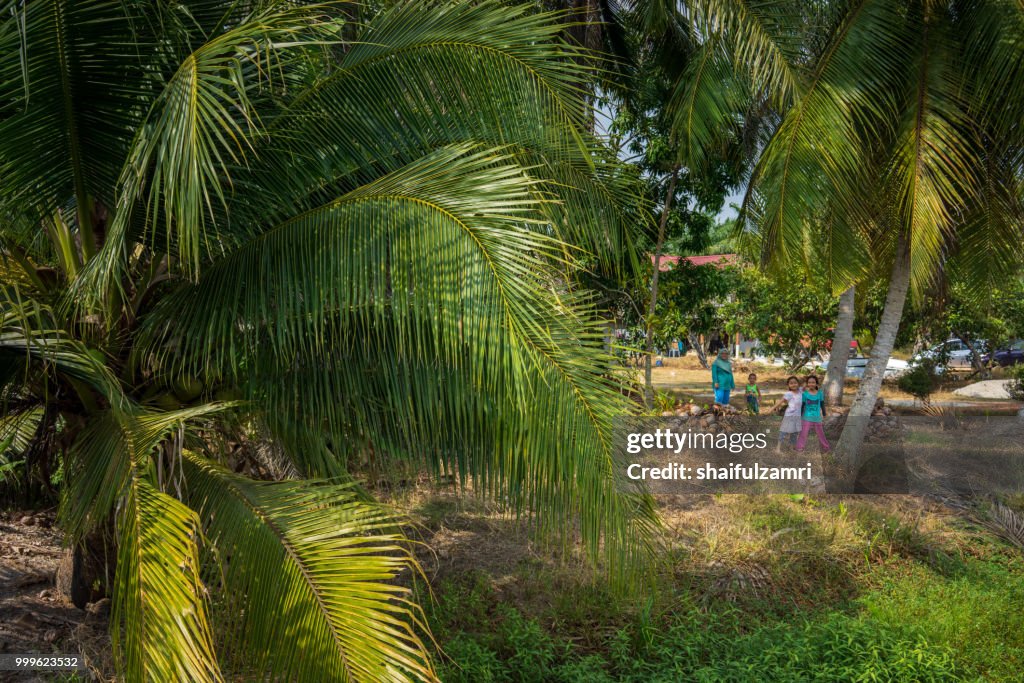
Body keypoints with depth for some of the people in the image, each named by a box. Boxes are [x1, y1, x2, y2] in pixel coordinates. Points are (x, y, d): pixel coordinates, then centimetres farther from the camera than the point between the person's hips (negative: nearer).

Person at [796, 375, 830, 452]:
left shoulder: (819, 394, -3)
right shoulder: (805, 394, -6)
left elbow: (822, 405, 4)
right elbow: (802, 406, 1)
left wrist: (824, 415, 6)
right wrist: (800, 416, 3)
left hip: (817, 418, 1)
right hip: (807, 418, -1)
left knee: (821, 434, 12)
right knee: (803, 433, 0)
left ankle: (825, 448, 25)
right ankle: (799, 448, 8)